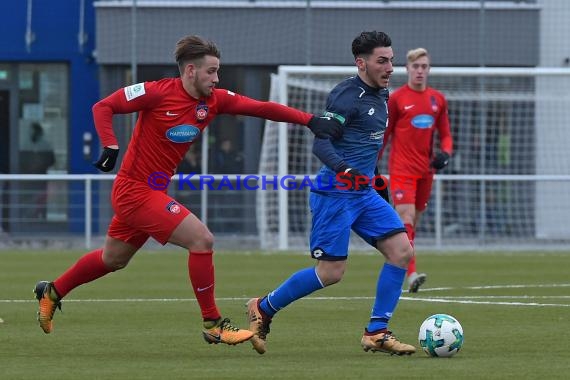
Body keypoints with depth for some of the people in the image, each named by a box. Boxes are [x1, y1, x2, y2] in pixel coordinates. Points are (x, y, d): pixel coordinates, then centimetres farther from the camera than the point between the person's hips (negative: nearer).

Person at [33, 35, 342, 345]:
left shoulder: (214, 100, 0)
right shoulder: (158, 93, -17)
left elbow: (262, 108, -6)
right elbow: (102, 107, -10)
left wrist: (309, 120, -16)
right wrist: (110, 147, -23)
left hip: (152, 193, 8)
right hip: (135, 190, -8)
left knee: (113, 259, 23)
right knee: (202, 239, -16)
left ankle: (52, 293, 43)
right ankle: (212, 324, -8)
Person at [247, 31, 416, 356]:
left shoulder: (381, 96, 12)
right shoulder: (347, 95, -16)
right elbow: (320, 143, -23)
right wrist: (344, 169, -38)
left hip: (364, 193, 9)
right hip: (336, 192, -9)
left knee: (402, 251, -4)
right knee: (331, 273, -8)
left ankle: (376, 333, 2)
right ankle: (263, 310, 12)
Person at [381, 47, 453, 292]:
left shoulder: (438, 100, 10)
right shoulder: (396, 99, -2)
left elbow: (445, 134, 15)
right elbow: (383, 134, 3)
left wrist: (446, 152, -5)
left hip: (425, 170, 5)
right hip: (401, 169, -5)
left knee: (413, 222, 11)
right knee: (406, 218, -16)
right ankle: (411, 275, -25)